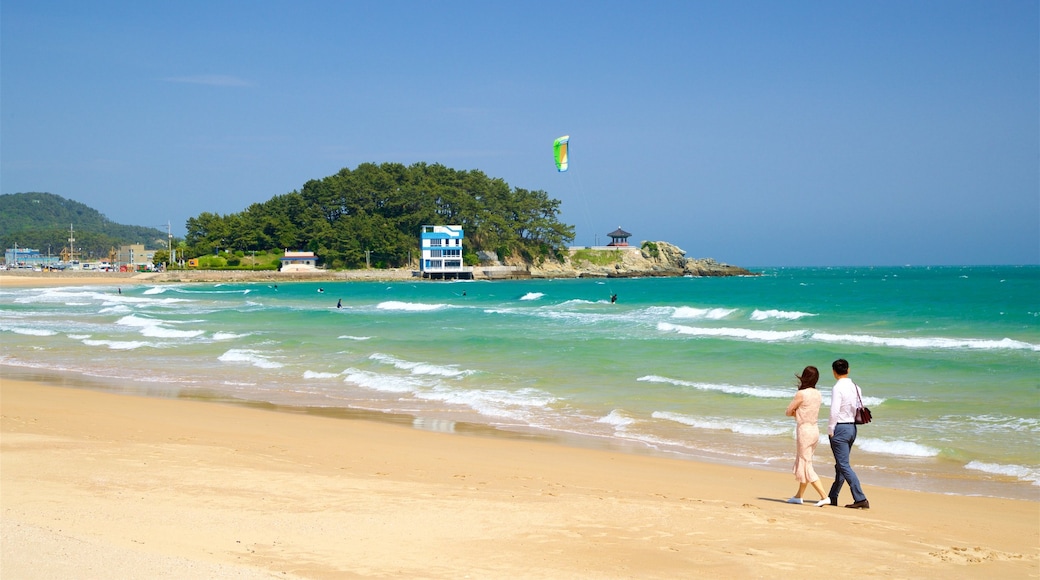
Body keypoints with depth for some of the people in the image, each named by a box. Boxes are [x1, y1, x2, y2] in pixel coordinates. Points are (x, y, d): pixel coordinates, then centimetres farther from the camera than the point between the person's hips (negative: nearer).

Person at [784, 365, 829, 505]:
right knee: (802, 463, 18)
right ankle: (798, 496, 27)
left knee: (806, 466, -2)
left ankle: (824, 497, -8)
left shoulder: (801, 394, -16)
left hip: (804, 430, -8)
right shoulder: (817, 394, 6)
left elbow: (789, 412, -7)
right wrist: (799, 413, 0)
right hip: (815, 430, 8)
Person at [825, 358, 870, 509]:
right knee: (841, 464, 16)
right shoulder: (856, 387, 9)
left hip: (840, 428, -8)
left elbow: (834, 412, -19)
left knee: (844, 465, -6)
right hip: (852, 428, 8)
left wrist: (830, 430, -10)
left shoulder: (838, 388, -15)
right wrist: (853, 422, 17)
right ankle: (832, 497, 25)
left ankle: (861, 499, -12)